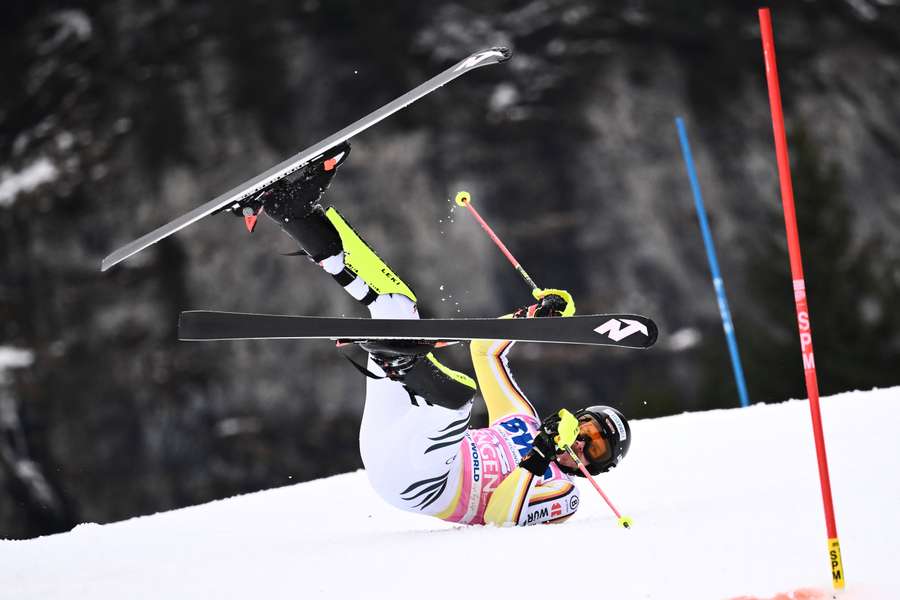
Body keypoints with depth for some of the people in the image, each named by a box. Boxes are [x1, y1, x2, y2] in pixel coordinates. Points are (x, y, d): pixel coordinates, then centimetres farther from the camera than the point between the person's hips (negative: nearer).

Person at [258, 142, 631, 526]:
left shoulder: (563, 494, 9)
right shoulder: (525, 422, 29)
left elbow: (499, 516, -11)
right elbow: (486, 349, 30)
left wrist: (539, 459, -19)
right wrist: (535, 315, 17)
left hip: (417, 485, -7)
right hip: (381, 447, 7)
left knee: (457, 392, -35)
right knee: (395, 304, 2)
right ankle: (296, 209, -12)